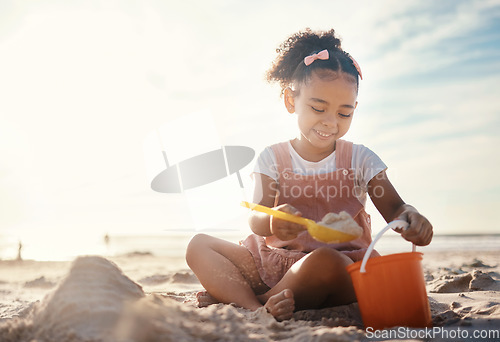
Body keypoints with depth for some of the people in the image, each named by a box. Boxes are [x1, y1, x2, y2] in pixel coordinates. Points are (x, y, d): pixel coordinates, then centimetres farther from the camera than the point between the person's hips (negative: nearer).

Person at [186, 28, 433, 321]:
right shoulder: (273, 158, 5)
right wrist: (272, 222, -32)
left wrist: (411, 218, -27)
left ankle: (230, 297, -21)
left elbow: (393, 207, 0)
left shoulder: (360, 159, 5)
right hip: (276, 261, 3)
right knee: (199, 245, -10)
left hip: (343, 267, -2)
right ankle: (256, 308, -34)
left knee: (325, 261, -39)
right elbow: (256, 218, -6)